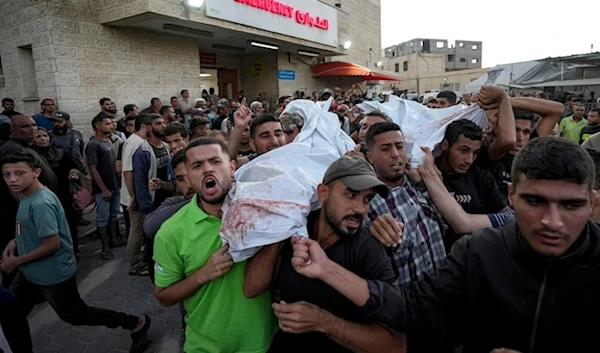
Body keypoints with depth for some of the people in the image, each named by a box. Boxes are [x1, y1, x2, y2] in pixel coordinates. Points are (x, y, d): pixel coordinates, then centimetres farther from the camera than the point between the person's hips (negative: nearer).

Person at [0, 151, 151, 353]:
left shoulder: (41, 204, -29)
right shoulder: (27, 196, 1)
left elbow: (52, 244, -28)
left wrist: (17, 261, -16)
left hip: (52, 274, -9)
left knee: (76, 315, 7)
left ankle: (137, 323, 18)